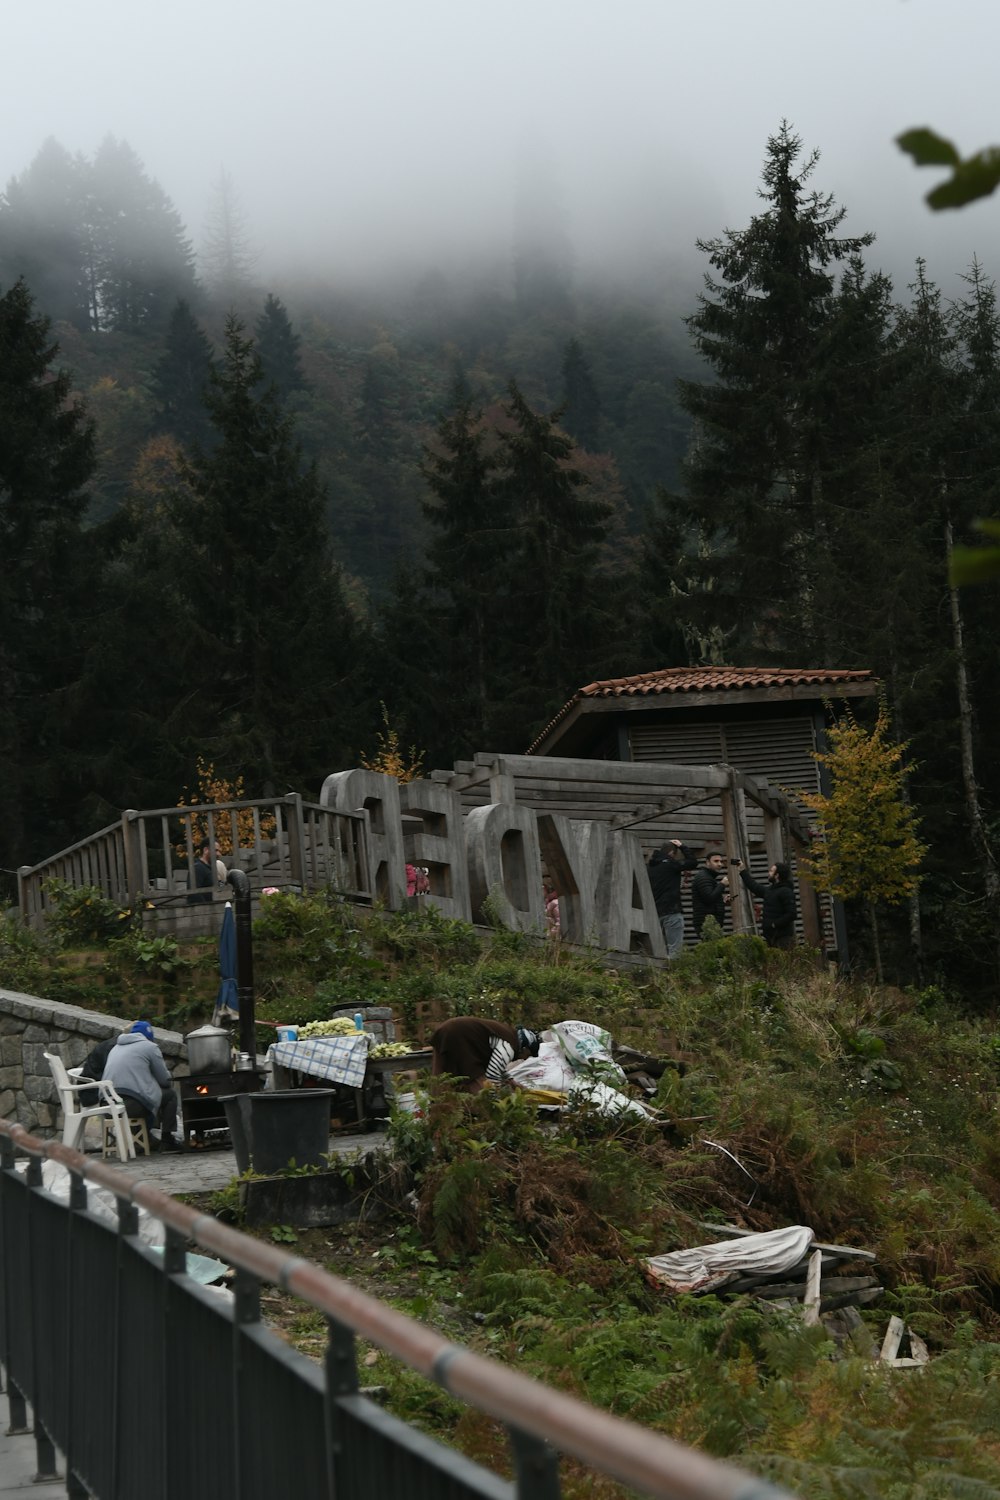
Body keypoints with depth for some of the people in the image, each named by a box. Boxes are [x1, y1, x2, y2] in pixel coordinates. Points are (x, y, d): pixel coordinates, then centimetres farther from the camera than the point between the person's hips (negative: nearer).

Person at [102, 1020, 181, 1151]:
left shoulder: (115, 1047, 24)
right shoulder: (150, 1047, 6)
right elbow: (164, 1080, 8)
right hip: (133, 1104, -7)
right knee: (170, 1094, 16)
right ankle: (167, 1140, 15)